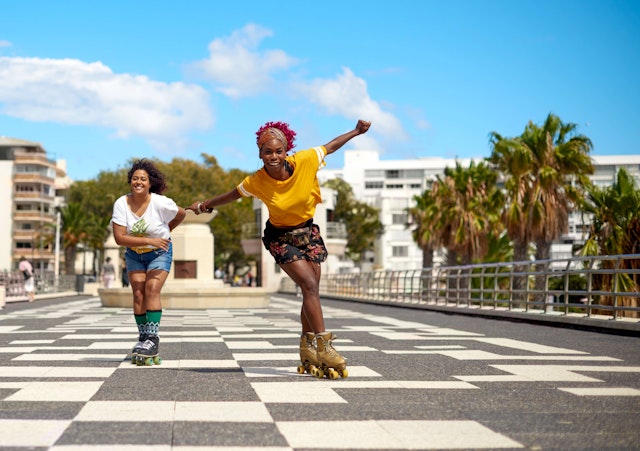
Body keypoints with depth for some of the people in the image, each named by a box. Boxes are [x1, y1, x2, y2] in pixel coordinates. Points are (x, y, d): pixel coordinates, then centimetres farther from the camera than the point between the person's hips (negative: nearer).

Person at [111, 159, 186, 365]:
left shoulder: (160, 203, -21)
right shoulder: (121, 204, -18)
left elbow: (181, 214, 0)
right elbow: (119, 238, -23)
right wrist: (150, 240, -27)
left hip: (159, 253, -3)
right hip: (134, 254, 3)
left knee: (152, 289, -17)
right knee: (138, 294, -5)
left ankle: (153, 339, -17)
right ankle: (143, 338, 5)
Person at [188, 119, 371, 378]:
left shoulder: (305, 161, -20)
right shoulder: (256, 182, -19)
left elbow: (331, 146, -2)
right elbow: (232, 195, 2)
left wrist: (357, 131, 2)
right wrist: (205, 205, 14)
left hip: (308, 232, 3)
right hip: (280, 237, -3)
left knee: (311, 292, 4)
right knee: (310, 286, -18)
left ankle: (308, 351, 15)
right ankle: (324, 347, -17)